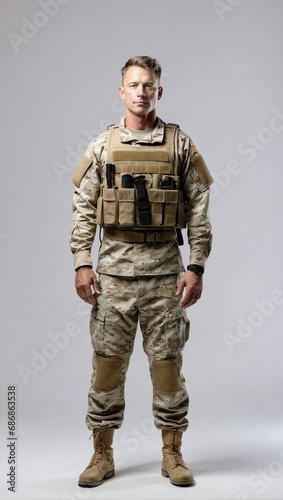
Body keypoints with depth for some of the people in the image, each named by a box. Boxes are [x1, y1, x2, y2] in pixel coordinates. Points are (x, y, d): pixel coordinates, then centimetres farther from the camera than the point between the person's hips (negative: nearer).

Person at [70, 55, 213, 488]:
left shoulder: (180, 145, 3)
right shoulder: (102, 146, 6)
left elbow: (199, 212, 1)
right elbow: (83, 210, 4)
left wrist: (196, 267, -6)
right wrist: (82, 264, -4)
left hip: (165, 270, -1)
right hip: (114, 269, 1)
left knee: (167, 362, 5)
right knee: (107, 362, 5)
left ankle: (173, 455, 19)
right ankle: (103, 455, 19)